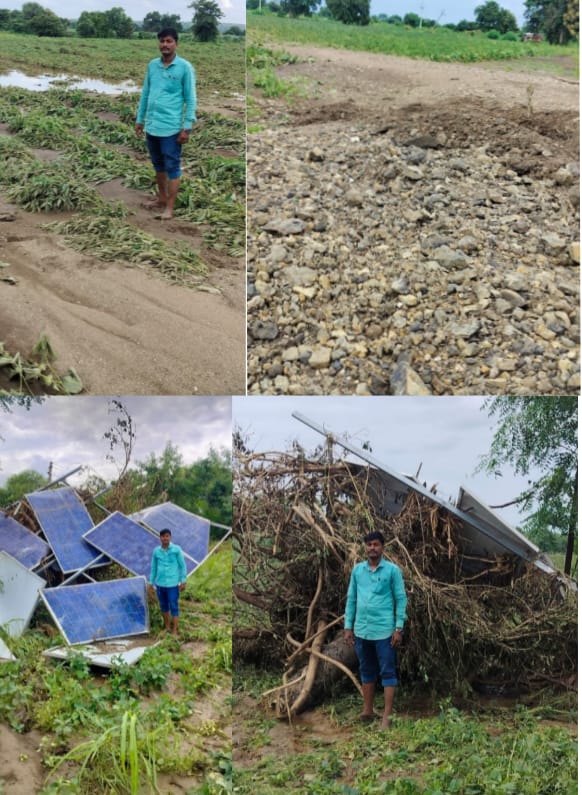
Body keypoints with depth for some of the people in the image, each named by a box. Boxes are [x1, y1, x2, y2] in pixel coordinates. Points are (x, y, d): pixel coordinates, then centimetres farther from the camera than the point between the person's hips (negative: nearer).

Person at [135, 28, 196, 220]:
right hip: (151, 126, 6)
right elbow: (145, 93, 15)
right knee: (158, 165, 17)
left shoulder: (185, 67, -6)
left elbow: (190, 99, -6)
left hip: (171, 127, -5)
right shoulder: (152, 65, 8)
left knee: (172, 167, 0)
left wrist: (187, 127, -11)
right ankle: (161, 199, 31)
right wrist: (139, 119, 15)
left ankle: (170, 207, 6)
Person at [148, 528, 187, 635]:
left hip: (172, 584, -4)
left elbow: (182, 566, -2)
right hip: (160, 584, 4)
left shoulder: (176, 549, -8)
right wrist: (151, 583, 12)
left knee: (174, 607, 0)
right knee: (164, 606, 15)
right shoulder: (156, 551, 1)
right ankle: (167, 627, 30)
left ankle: (175, 631, 7)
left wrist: (183, 581, -4)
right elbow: (153, 568, 11)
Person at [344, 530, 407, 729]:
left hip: (384, 630, -4)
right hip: (361, 630, 4)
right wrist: (348, 626, 7)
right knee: (366, 671, 15)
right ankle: (367, 711, 25)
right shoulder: (357, 570, 6)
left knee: (387, 672, 1)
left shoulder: (392, 570, -5)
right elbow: (351, 599, 10)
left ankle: (387, 716, 5)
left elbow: (400, 599, -4)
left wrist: (399, 628, -9)